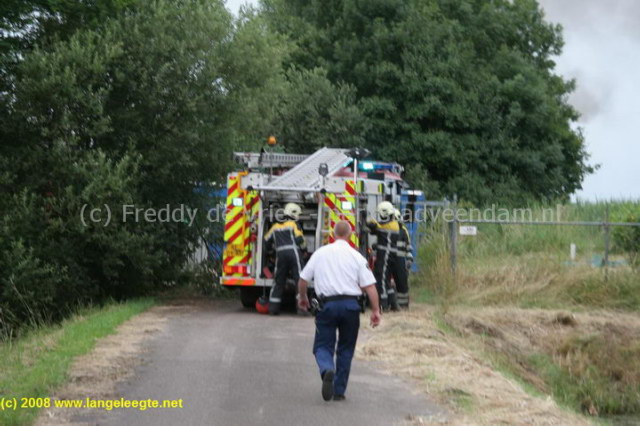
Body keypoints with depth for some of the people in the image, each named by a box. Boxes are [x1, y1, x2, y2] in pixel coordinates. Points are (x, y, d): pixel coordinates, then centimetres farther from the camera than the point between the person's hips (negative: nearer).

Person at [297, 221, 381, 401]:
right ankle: (339, 391, 14)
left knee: (323, 345, 7)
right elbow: (369, 286, -5)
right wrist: (375, 310, 0)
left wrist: (302, 297, 29)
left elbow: (303, 279, 12)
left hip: (327, 304, 0)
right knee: (345, 349, 13)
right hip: (350, 305, 0)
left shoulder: (320, 253, 6)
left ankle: (327, 370, -26)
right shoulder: (357, 257, 1)